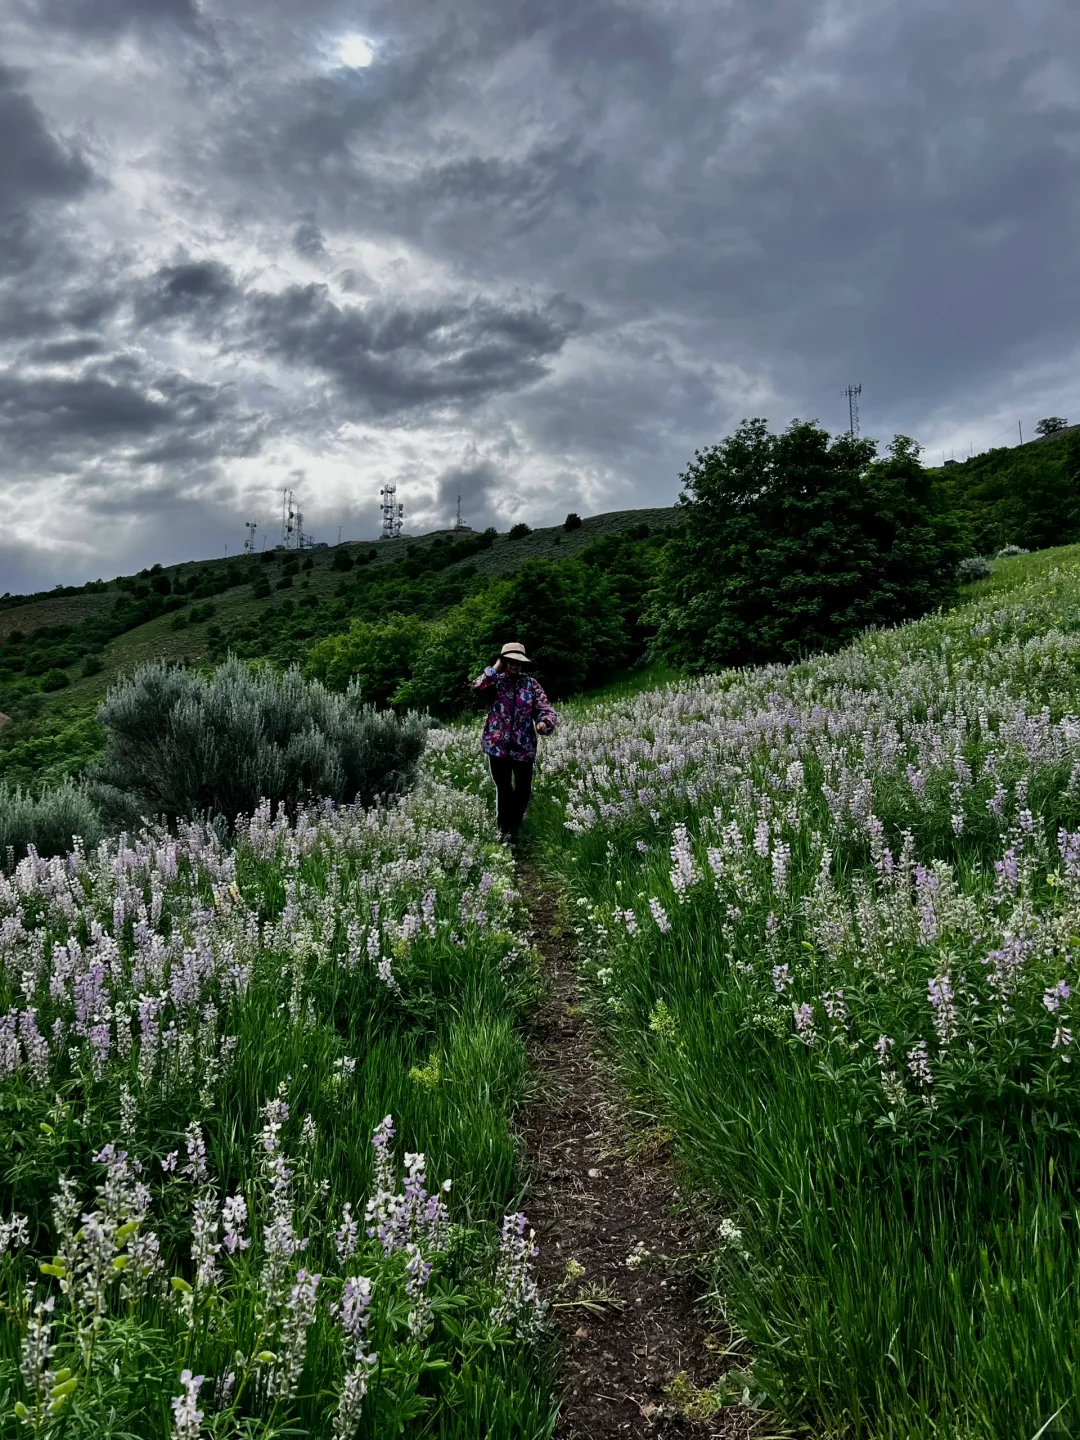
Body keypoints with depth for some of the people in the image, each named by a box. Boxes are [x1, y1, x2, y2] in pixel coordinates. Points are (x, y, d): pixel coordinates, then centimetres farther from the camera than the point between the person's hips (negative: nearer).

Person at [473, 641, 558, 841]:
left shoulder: (531, 684, 4)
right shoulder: (496, 681, 2)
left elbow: (546, 709, -3)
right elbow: (477, 687, -19)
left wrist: (545, 723, -25)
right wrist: (494, 669, -11)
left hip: (524, 747, 1)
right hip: (498, 746, -1)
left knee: (523, 790, 8)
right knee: (503, 789, 10)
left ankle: (515, 829, 29)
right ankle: (504, 830, 26)